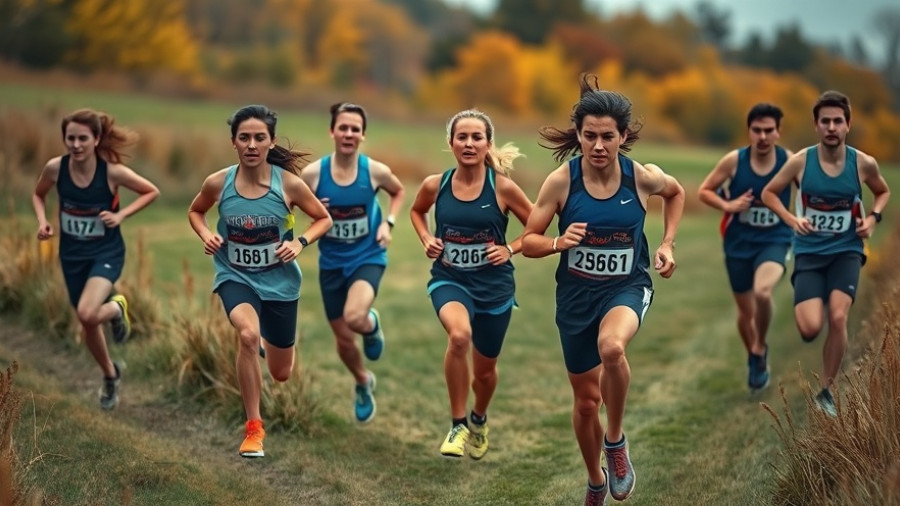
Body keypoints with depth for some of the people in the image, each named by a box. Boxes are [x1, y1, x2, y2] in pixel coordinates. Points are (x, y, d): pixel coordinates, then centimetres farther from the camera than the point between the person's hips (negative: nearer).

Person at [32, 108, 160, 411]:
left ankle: (117, 308, 9)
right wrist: (43, 220, -11)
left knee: (88, 314, -27)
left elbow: (151, 192, -6)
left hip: (106, 252, -3)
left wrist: (121, 215, -19)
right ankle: (110, 376, 41)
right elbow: (38, 195, 8)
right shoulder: (55, 168, -14)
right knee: (87, 325, 15)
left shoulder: (112, 171, -21)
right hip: (72, 254, 4)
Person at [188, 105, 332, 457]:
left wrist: (300, 243, -18)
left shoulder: (289, 183, -16)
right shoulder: (218, 183, -12)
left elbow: (323, 219, -1)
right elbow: (195, 211, 9)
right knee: (248, 335, -33)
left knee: (281, 374, 13)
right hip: (235, 276, -1)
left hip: (279, 280, 1)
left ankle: (273, 344, 53)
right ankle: (253, 428, -17)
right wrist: (206, 235, -11)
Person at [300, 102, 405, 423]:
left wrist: (388, 223, -7)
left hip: (368, 258, -2)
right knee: (343, 340, 12)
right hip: (331, 262, 2)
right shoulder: (312, 173, -14)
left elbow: (398, 192, 9)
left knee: (354, 317, -31)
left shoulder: (375, 171, -13)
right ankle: (363, 384, 44)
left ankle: (372, 325, 9)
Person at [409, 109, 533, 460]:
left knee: (484, 371, 15)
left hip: (494, 285, 1)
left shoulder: (502, 187, -11)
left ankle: (479, 420, 51)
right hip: (450, 280, 0)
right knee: (459, 335, -34)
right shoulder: (435, 185, -6)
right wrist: (426, 240, 0)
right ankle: (457, 425, -16)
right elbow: (416, 211, 17)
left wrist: (510, 249, -13)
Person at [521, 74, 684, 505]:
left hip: (628, 286, -1)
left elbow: (676, 193, 13)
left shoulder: (643, 177, -11)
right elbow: (528, 242, -7)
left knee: (611, 347, -37)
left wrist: (667, 244, 3)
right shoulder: (560, 180, -15)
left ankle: (616, 441, -11)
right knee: (586, 398, 13)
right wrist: (558, 243, -27)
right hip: (576, 292, 1)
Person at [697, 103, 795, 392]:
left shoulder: (790, 162, -10)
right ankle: (755, 361, 40)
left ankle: (760, 349, -4)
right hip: (739, 243, 2)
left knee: (762, 292, -31)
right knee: (746, 312, 11)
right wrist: (726, 205, -19)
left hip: (774, 240, -2)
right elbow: (704, 191, -1)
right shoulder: (733, 161, -11)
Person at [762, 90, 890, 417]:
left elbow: (883, 192, 14)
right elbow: (769, 193, 4)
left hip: (847, 251, 1)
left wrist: (873, 218, -5)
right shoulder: (800, 161, -10)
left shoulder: (863, 164, -7)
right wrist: (791, 219, -12)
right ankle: (803, 308, 27)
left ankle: (826, 391, 0)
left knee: (838, 317, -19)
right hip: (809, 252, 0)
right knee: (811, 329, -14)